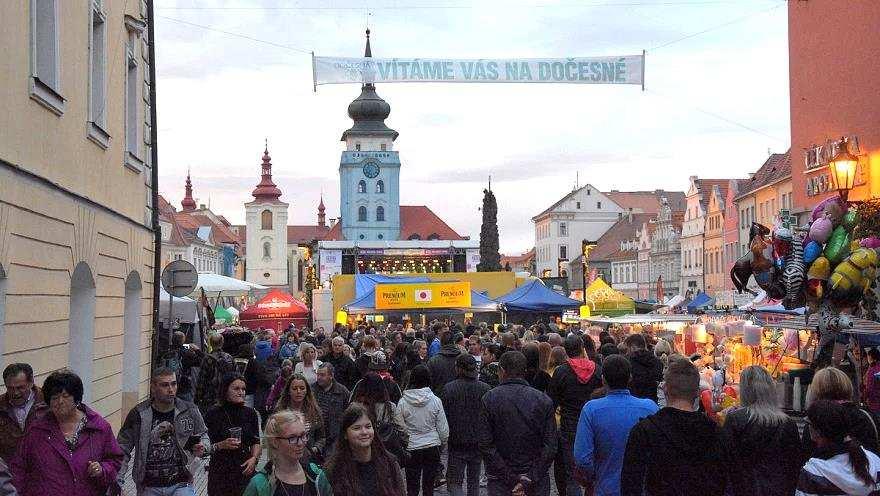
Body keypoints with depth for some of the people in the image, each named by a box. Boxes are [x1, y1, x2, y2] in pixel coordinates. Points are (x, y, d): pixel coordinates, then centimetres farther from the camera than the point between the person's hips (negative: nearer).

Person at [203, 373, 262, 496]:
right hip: (220, 472, -3)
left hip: (245, 469, 3)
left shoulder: (250, 413, 5)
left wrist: (254, 458, -5)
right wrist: (221, 445, -20)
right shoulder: (213, 414, -5)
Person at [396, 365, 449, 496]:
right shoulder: (435, 401, -8)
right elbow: (443, 429, -2)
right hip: (432, 448, 1)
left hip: (411, 449, -1)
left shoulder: (402, 402, -10)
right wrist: (441, 442, 17)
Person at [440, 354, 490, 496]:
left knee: (454, 482, 1)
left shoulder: (448, 389, -10)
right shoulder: (486, 389, -4)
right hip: (478, 442, 3)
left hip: (457, 443, -3)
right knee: (474, 480, 17)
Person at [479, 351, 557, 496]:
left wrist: (510, 478, -8)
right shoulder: (544, 400, -1)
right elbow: (550, 446, -6)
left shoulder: (489, 399, -4)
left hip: (500, 483, -1)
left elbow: (485, 445, -10)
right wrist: (530, 479, -7)